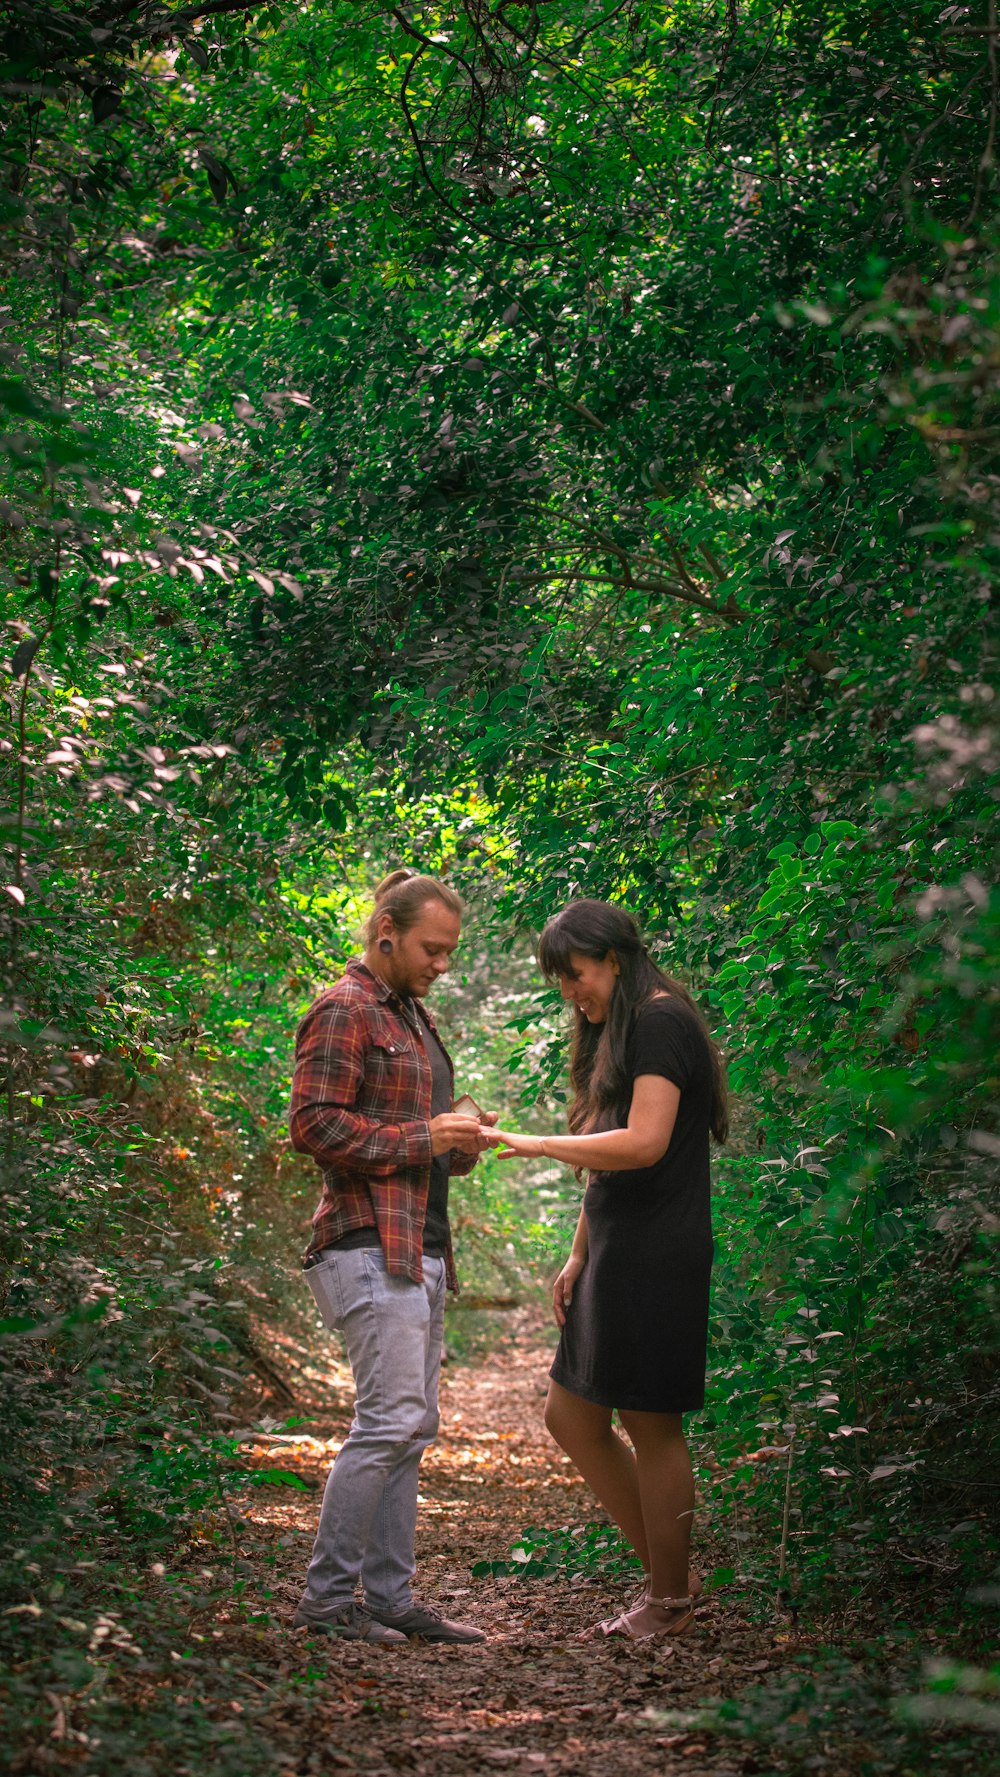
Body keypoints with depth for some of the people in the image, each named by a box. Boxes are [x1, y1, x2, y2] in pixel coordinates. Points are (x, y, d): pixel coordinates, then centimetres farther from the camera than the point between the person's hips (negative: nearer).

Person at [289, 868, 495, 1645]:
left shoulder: (416, 1018, 21)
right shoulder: (343, 1012, -7)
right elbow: (315, 1124, -16)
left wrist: (463, 1142, 7)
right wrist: (423, 1137, -17)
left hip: (420, 1247, 10)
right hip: (371, 1246, -10)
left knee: (410, 1428, 7)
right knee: (391, 1419, -12)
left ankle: (391, 1598, 11)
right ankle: (326, 1596, -4)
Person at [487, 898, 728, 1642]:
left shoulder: (659, 1020, -11)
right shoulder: (614, 1032, 19)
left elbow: (644, 1143, -22)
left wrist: (535, 1144, -19)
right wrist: (578, 1256, 15)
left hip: (656, 1258, -10)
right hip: (617, 1252, 10)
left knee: (651, 1425, -2)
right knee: (570, 1415, 13)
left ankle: (670, 1600, 11)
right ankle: (670, 1573, 21)